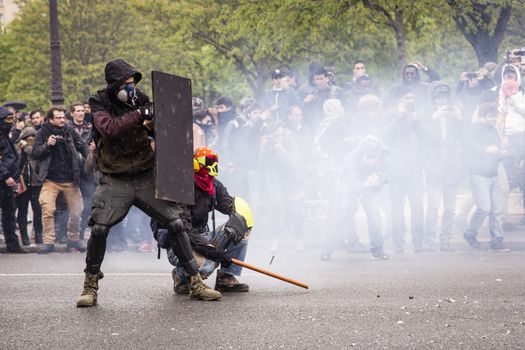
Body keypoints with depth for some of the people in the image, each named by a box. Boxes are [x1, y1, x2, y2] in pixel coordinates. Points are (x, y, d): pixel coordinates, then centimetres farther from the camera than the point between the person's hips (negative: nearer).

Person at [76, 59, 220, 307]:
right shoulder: (100, 103, -7)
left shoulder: (140, 99, 2)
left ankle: (196, 283, 5)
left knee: (177, 223, -4)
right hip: (115, 182, -3)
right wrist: (140, 114, -29)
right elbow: (110, 129, -27)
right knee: (99, 228, -15)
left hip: (147, 177, 3)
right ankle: (90, 287, 3)